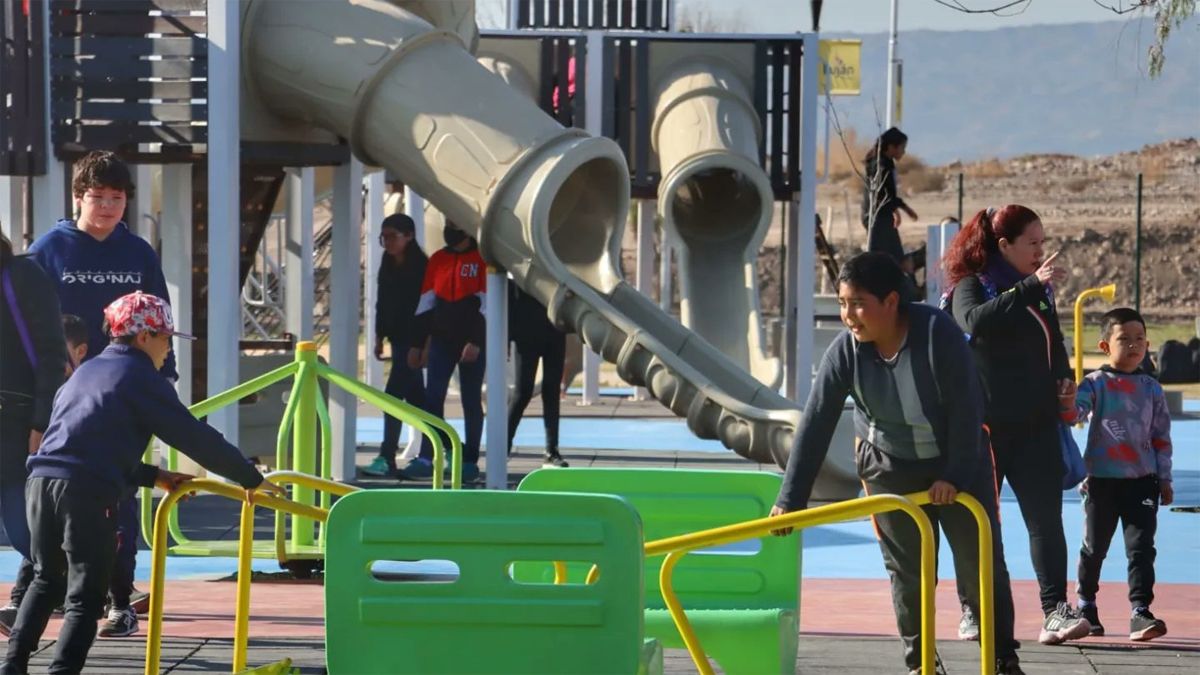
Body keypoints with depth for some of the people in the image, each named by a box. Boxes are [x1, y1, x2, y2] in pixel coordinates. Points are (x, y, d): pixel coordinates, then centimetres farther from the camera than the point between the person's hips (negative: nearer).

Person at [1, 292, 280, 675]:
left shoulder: (85, 373, 28)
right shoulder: (140, 377, 4)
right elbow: (194, 437, 1)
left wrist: (155, 477, 29)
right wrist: (251, 479, 7)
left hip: (42, 480, 7)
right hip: (88, 493, -7)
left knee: (47, 580, 25)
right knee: (85, 598, -1)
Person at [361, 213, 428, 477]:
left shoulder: (420, 266, -12)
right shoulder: (388, 265, 10)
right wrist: (380, 336, 16)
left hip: (413, 339, -8)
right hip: (398, 338, 8)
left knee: (393, 395, -14)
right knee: (415, 397, 13)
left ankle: (387, 458, -16)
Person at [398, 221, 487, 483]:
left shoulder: (482, 259, -5)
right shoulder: (437, 260, 10)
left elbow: (486, 304, -11)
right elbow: (425, 305, 11)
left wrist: (476, 341, -19)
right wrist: (417, 344, 7)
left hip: (472, 343, -4)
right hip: (442, 341, 4)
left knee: (471, 403, 3)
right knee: (432, 399, -4)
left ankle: (470, 462, 8)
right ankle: (426, 460, -7)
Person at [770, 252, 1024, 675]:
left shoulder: (938, 333, -29)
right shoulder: (845, 352, -19)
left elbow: (966, 407, -24)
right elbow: (815, 425, -17)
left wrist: (956, 475, -24)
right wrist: (791, 499, -20)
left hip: (959, 461, -2)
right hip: (890, 468, 2)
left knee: (982, 563, 2)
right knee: (906, 571, 3)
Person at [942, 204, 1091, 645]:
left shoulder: (1040, 292, 14)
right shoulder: (972, 286, -5)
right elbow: (977, 320, -28)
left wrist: (1064, 377, 8)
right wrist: (1030, 286, -32)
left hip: (1035, 425, 5)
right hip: (985, 424, -5)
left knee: (1046, 517, -7)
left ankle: (1055, 612, -14)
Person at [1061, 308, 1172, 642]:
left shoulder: (1152, 389, 8)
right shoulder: (1097, 383, -1)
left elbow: (1161, 438, 12)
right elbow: (1073, 412, -17)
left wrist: (1164, 479, 9)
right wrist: (1068, 403, -41)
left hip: (1143, 480, 2)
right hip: (1102, 479, -2)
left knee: (1141, 547, -6)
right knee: (1094, 547, 9)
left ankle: (1140, 611, -7)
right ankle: (1085, 606, 25)